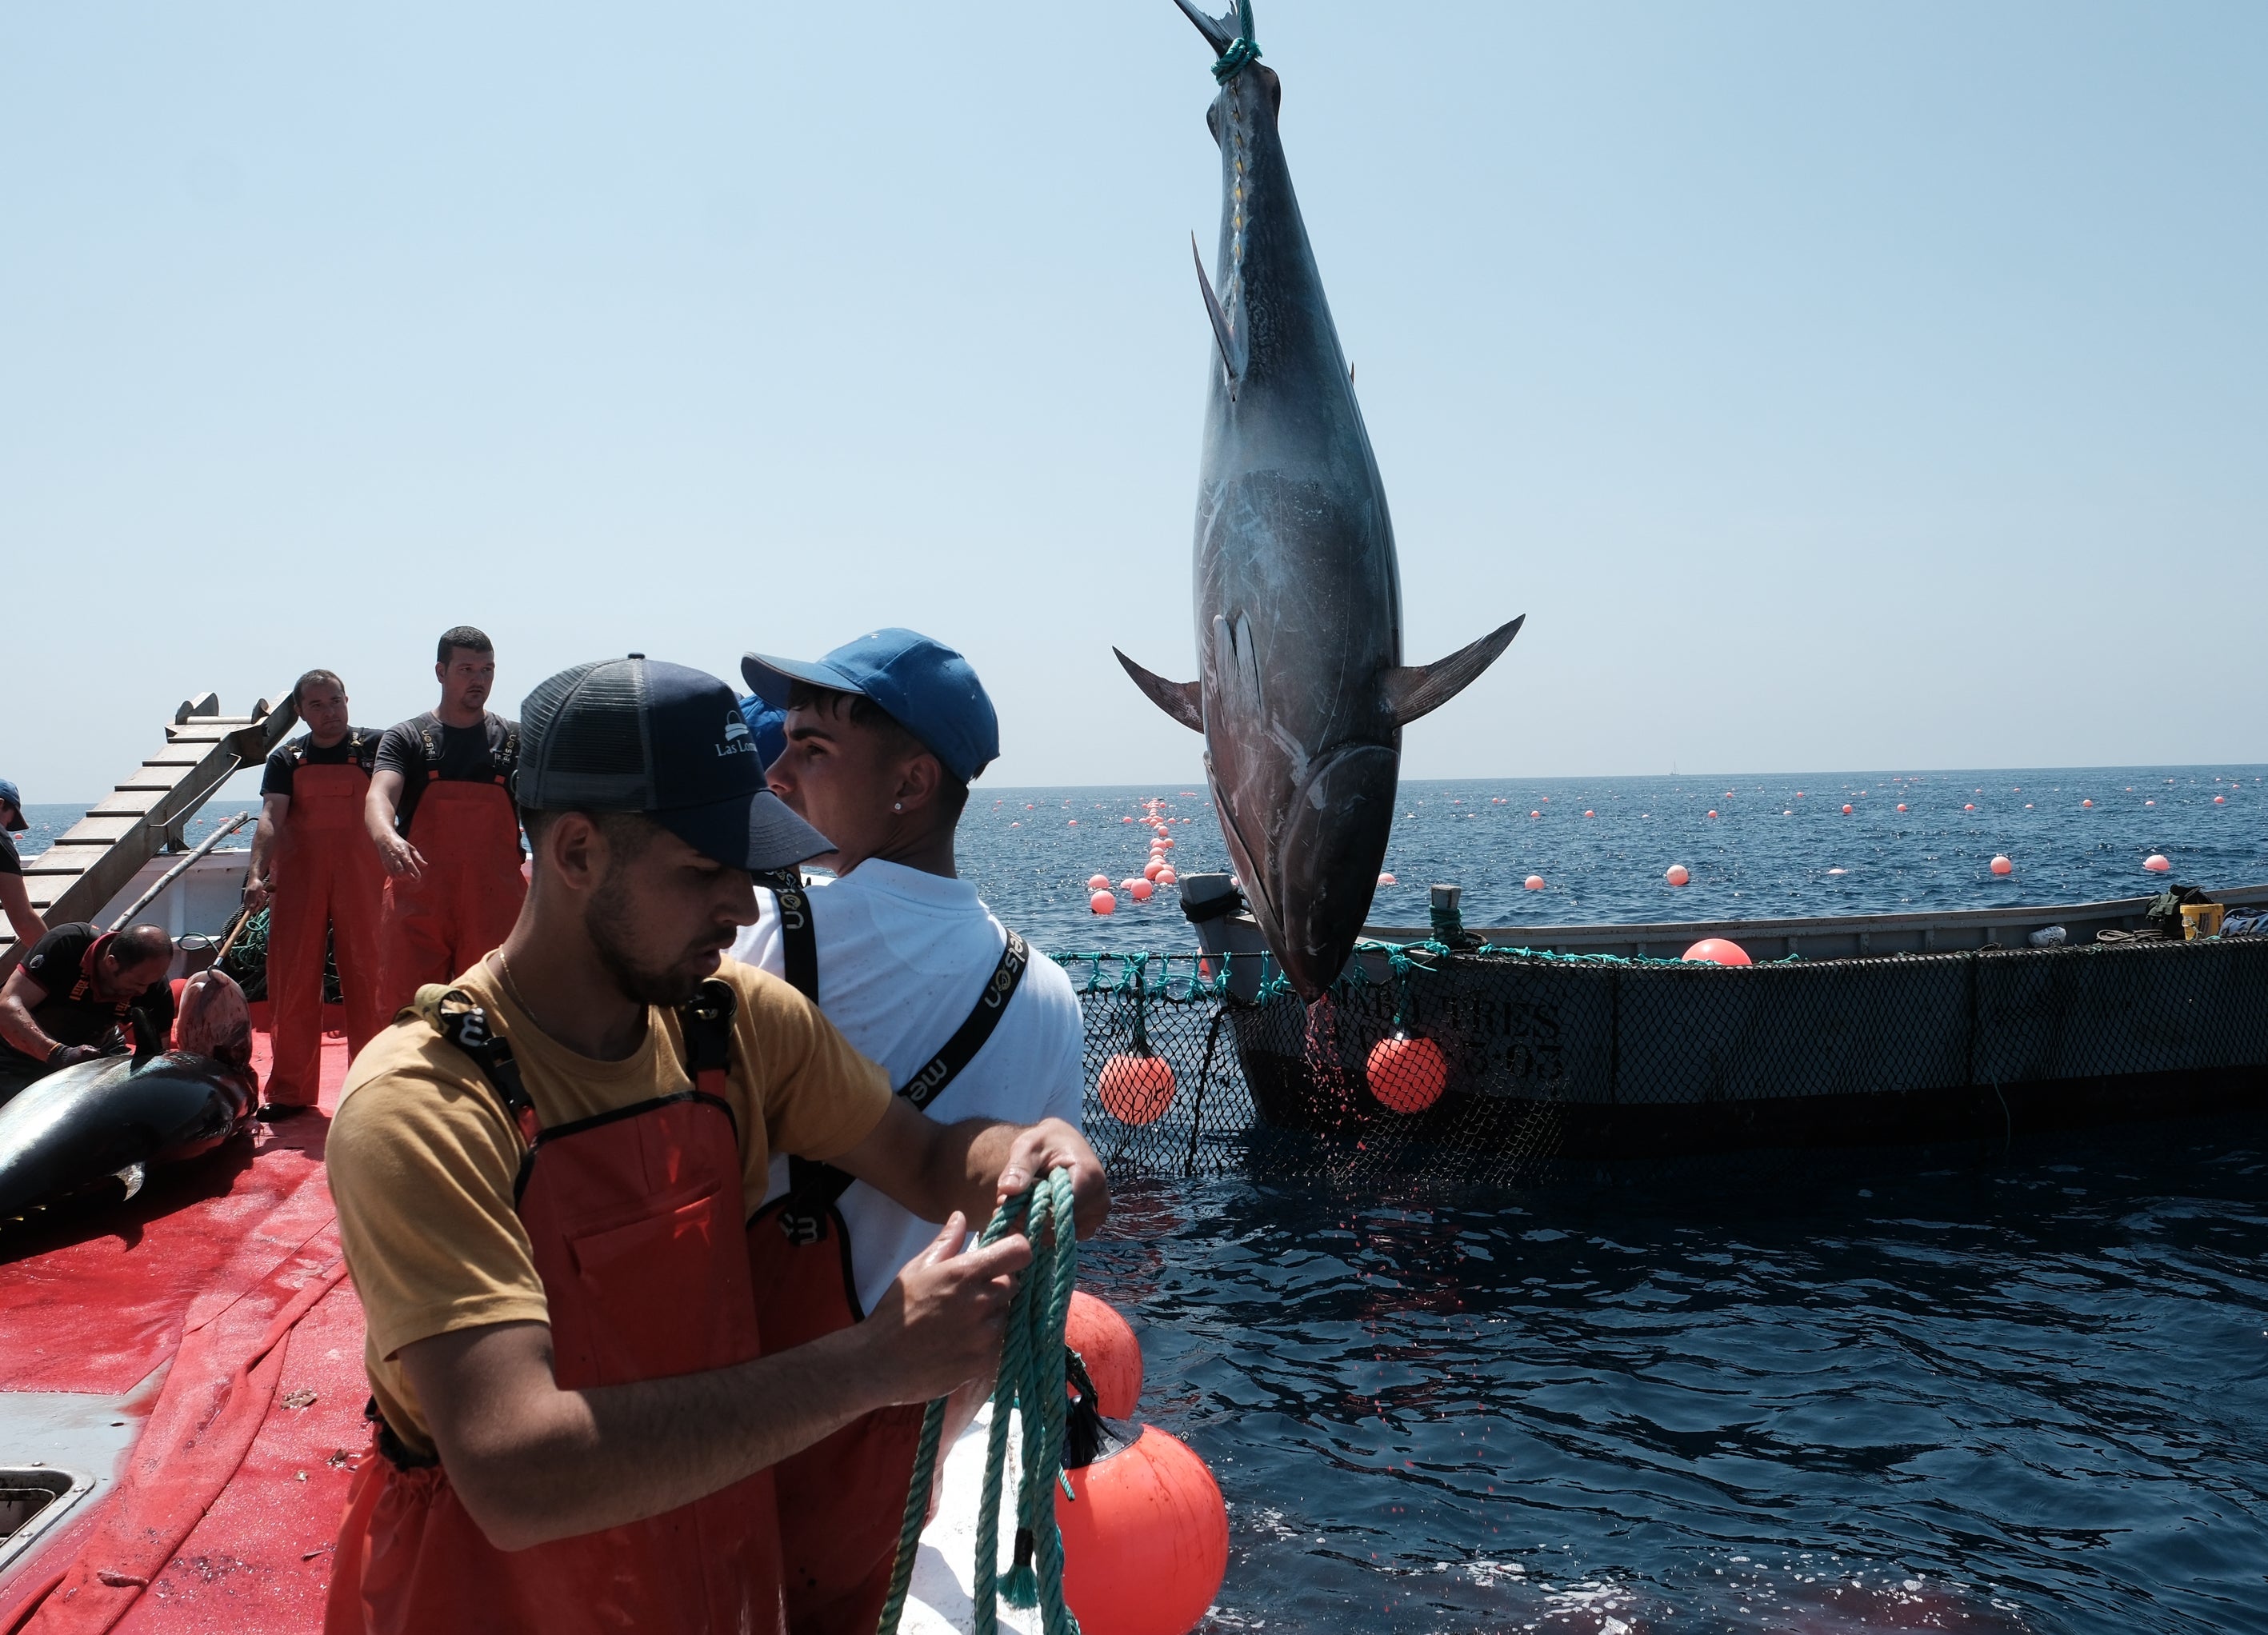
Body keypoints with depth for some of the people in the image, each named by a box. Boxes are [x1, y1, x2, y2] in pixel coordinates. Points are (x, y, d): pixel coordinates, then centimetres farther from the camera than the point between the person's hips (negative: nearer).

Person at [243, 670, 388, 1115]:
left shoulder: (373, 746, 5)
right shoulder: (287, 759, 7)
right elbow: (271, 818, -5)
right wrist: (256, 873, -20)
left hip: (362, 881, -1)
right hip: (298, 880, 2)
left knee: (368, 982, 0)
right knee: (293, 984, 4)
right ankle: (290, 1090, 14)